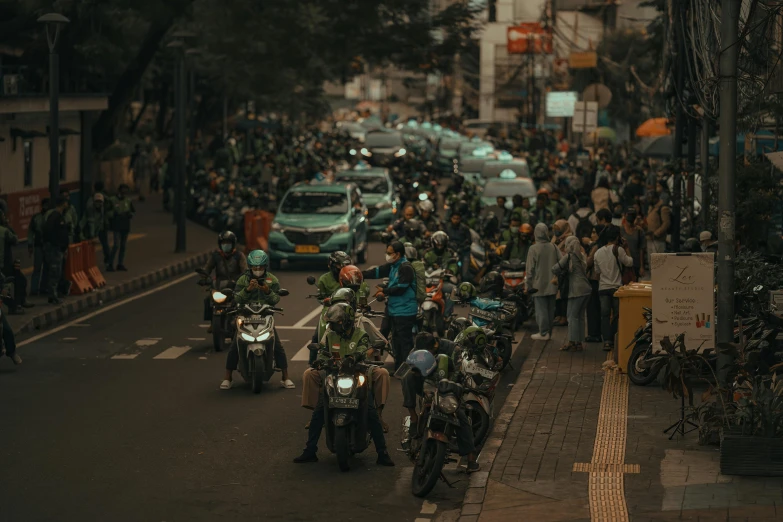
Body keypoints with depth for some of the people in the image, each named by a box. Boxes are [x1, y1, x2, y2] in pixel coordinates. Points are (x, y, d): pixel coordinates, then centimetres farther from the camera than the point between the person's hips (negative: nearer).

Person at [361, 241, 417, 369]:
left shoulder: (406, 268, -16)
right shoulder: (392, 266, 12)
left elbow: (401, 289, -21)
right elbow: (378, 272, 9)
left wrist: (384, 291, -9)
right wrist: (360, 275, -1)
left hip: (404, 311, -10)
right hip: (394, 310, 10)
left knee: (405, 342, -9)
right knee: (396, 341, 17)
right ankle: (398, 370, 25)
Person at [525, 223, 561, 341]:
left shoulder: (533, 249, -13)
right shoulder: (553, 247, -1)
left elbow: (530, 269, -10)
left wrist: (529, 284, -1)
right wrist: (557, 278, 12)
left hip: (539, 285, -5)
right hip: (552, 286, 5)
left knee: (541, 309, -1)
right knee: (550, 309, 12)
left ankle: (543, 332, -1)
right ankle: (549, 330, 18)